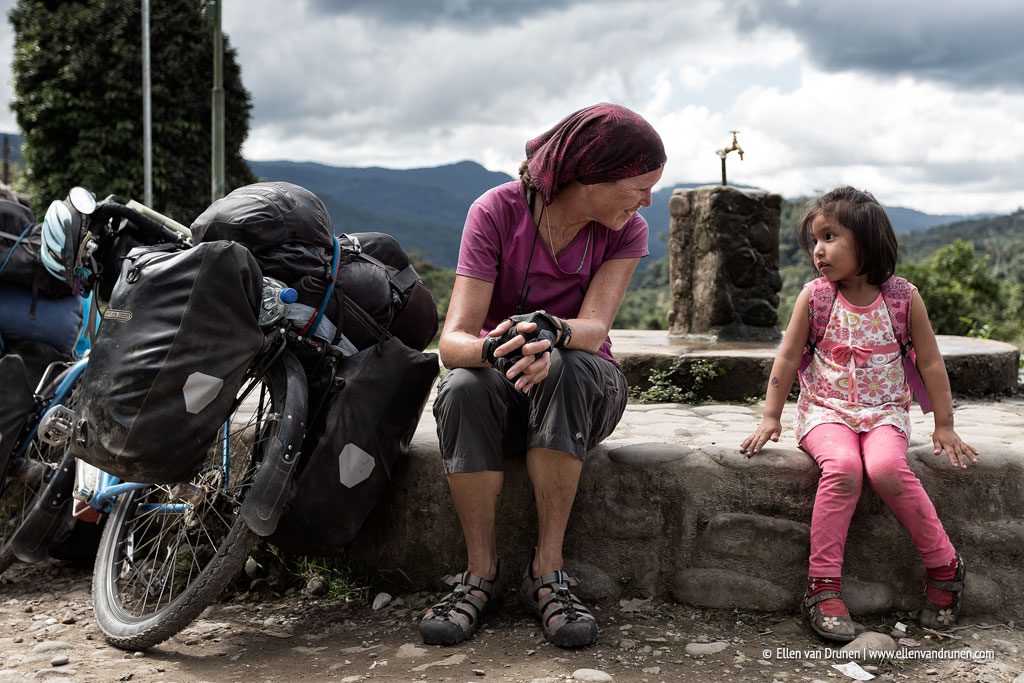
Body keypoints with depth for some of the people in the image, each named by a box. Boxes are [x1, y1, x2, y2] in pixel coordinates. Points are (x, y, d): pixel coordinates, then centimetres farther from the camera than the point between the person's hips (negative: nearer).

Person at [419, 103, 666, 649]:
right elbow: (453, 340, -23)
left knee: (566, 368, -36)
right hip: (502, 386, -1)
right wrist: (494, 348, -47)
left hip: (585, 386, 1)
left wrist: (550, 332, -48)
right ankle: (481, 573, -21)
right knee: (463, 389, -36)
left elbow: (593, 329, -24)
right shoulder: (496, 211, -15)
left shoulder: (626, 231, -8)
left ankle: (547, 571, -28)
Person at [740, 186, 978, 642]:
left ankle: (944, 568, -11)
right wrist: (771, 417, 3)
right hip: (825, 411, 0)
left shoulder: (903, 297, -1)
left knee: (887, 468, -32)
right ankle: (823, 586, -25)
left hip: (885, 412, 0)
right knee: (842, 466, -32)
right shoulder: (814, 297, -1)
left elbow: (931, 364, 5)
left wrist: (944, 427, 5)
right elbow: (788, 358, 5)